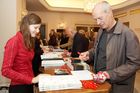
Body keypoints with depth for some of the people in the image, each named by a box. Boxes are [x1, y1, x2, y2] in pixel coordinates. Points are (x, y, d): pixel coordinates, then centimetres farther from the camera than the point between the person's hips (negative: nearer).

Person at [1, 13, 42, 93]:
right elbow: (6, 70, -21)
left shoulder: (29, 41, 6)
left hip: (29, 85, 8)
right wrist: (32, 79, -22)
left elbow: (28, 64, 6)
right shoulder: (14, 42, -18)